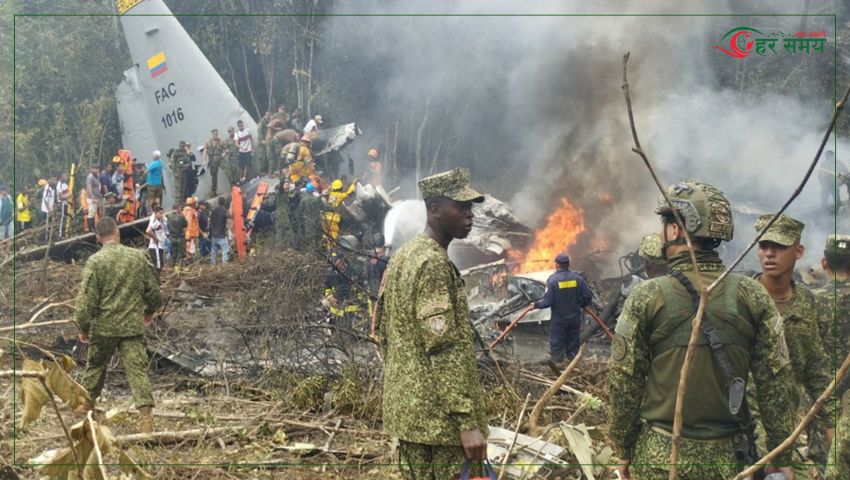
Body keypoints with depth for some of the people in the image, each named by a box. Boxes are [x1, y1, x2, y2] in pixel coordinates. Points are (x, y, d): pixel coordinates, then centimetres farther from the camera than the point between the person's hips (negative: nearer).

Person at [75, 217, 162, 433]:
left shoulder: (95, 261, -10)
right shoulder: (138, 257, -1)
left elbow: (87, 298, -11)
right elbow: (153, 290, 7)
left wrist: (83, 326, 1)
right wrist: (150, 310, 26)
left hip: (104, 327, -1)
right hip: (133, 326, 1)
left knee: (95, 366, 20)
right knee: (138, 370, -2)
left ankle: (86, 406, 37)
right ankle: (146, 416, -11)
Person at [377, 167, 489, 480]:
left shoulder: (403, 256, 13)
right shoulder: (434, 263, -17)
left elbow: (383, 331, 19)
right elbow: (445, 348, -23)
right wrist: (468, 421, -24)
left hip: (407, 408, 10)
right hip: (438, 415, -10)